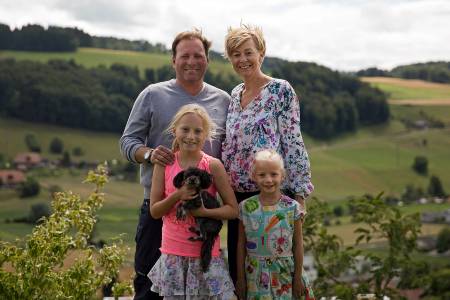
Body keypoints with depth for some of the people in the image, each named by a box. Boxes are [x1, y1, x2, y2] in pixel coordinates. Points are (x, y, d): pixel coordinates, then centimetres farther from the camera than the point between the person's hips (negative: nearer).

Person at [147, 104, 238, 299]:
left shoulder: (213, 166, -6)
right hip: (173, 253, 2)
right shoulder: (164, 164, -1)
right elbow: (154, 211, 1)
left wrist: (204, 211, -19)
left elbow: (233, 210, -3)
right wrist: (177, 196, -16)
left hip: (205, 252, -2)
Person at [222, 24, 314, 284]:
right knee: (237, 264, 10)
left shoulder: (281, 90, -7)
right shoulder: (235, 94, 13)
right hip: (238, 194, 7)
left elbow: (293, 142, -11)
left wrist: (299, 193, -14)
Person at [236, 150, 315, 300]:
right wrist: (240, 277, 4)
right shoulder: (246, 207, -3)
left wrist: (298, 277, -1)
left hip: (285, 274, -1)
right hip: (255, 275, 1)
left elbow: (298, 244, 0)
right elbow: (241, 244, 3)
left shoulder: (292, 207, -6)